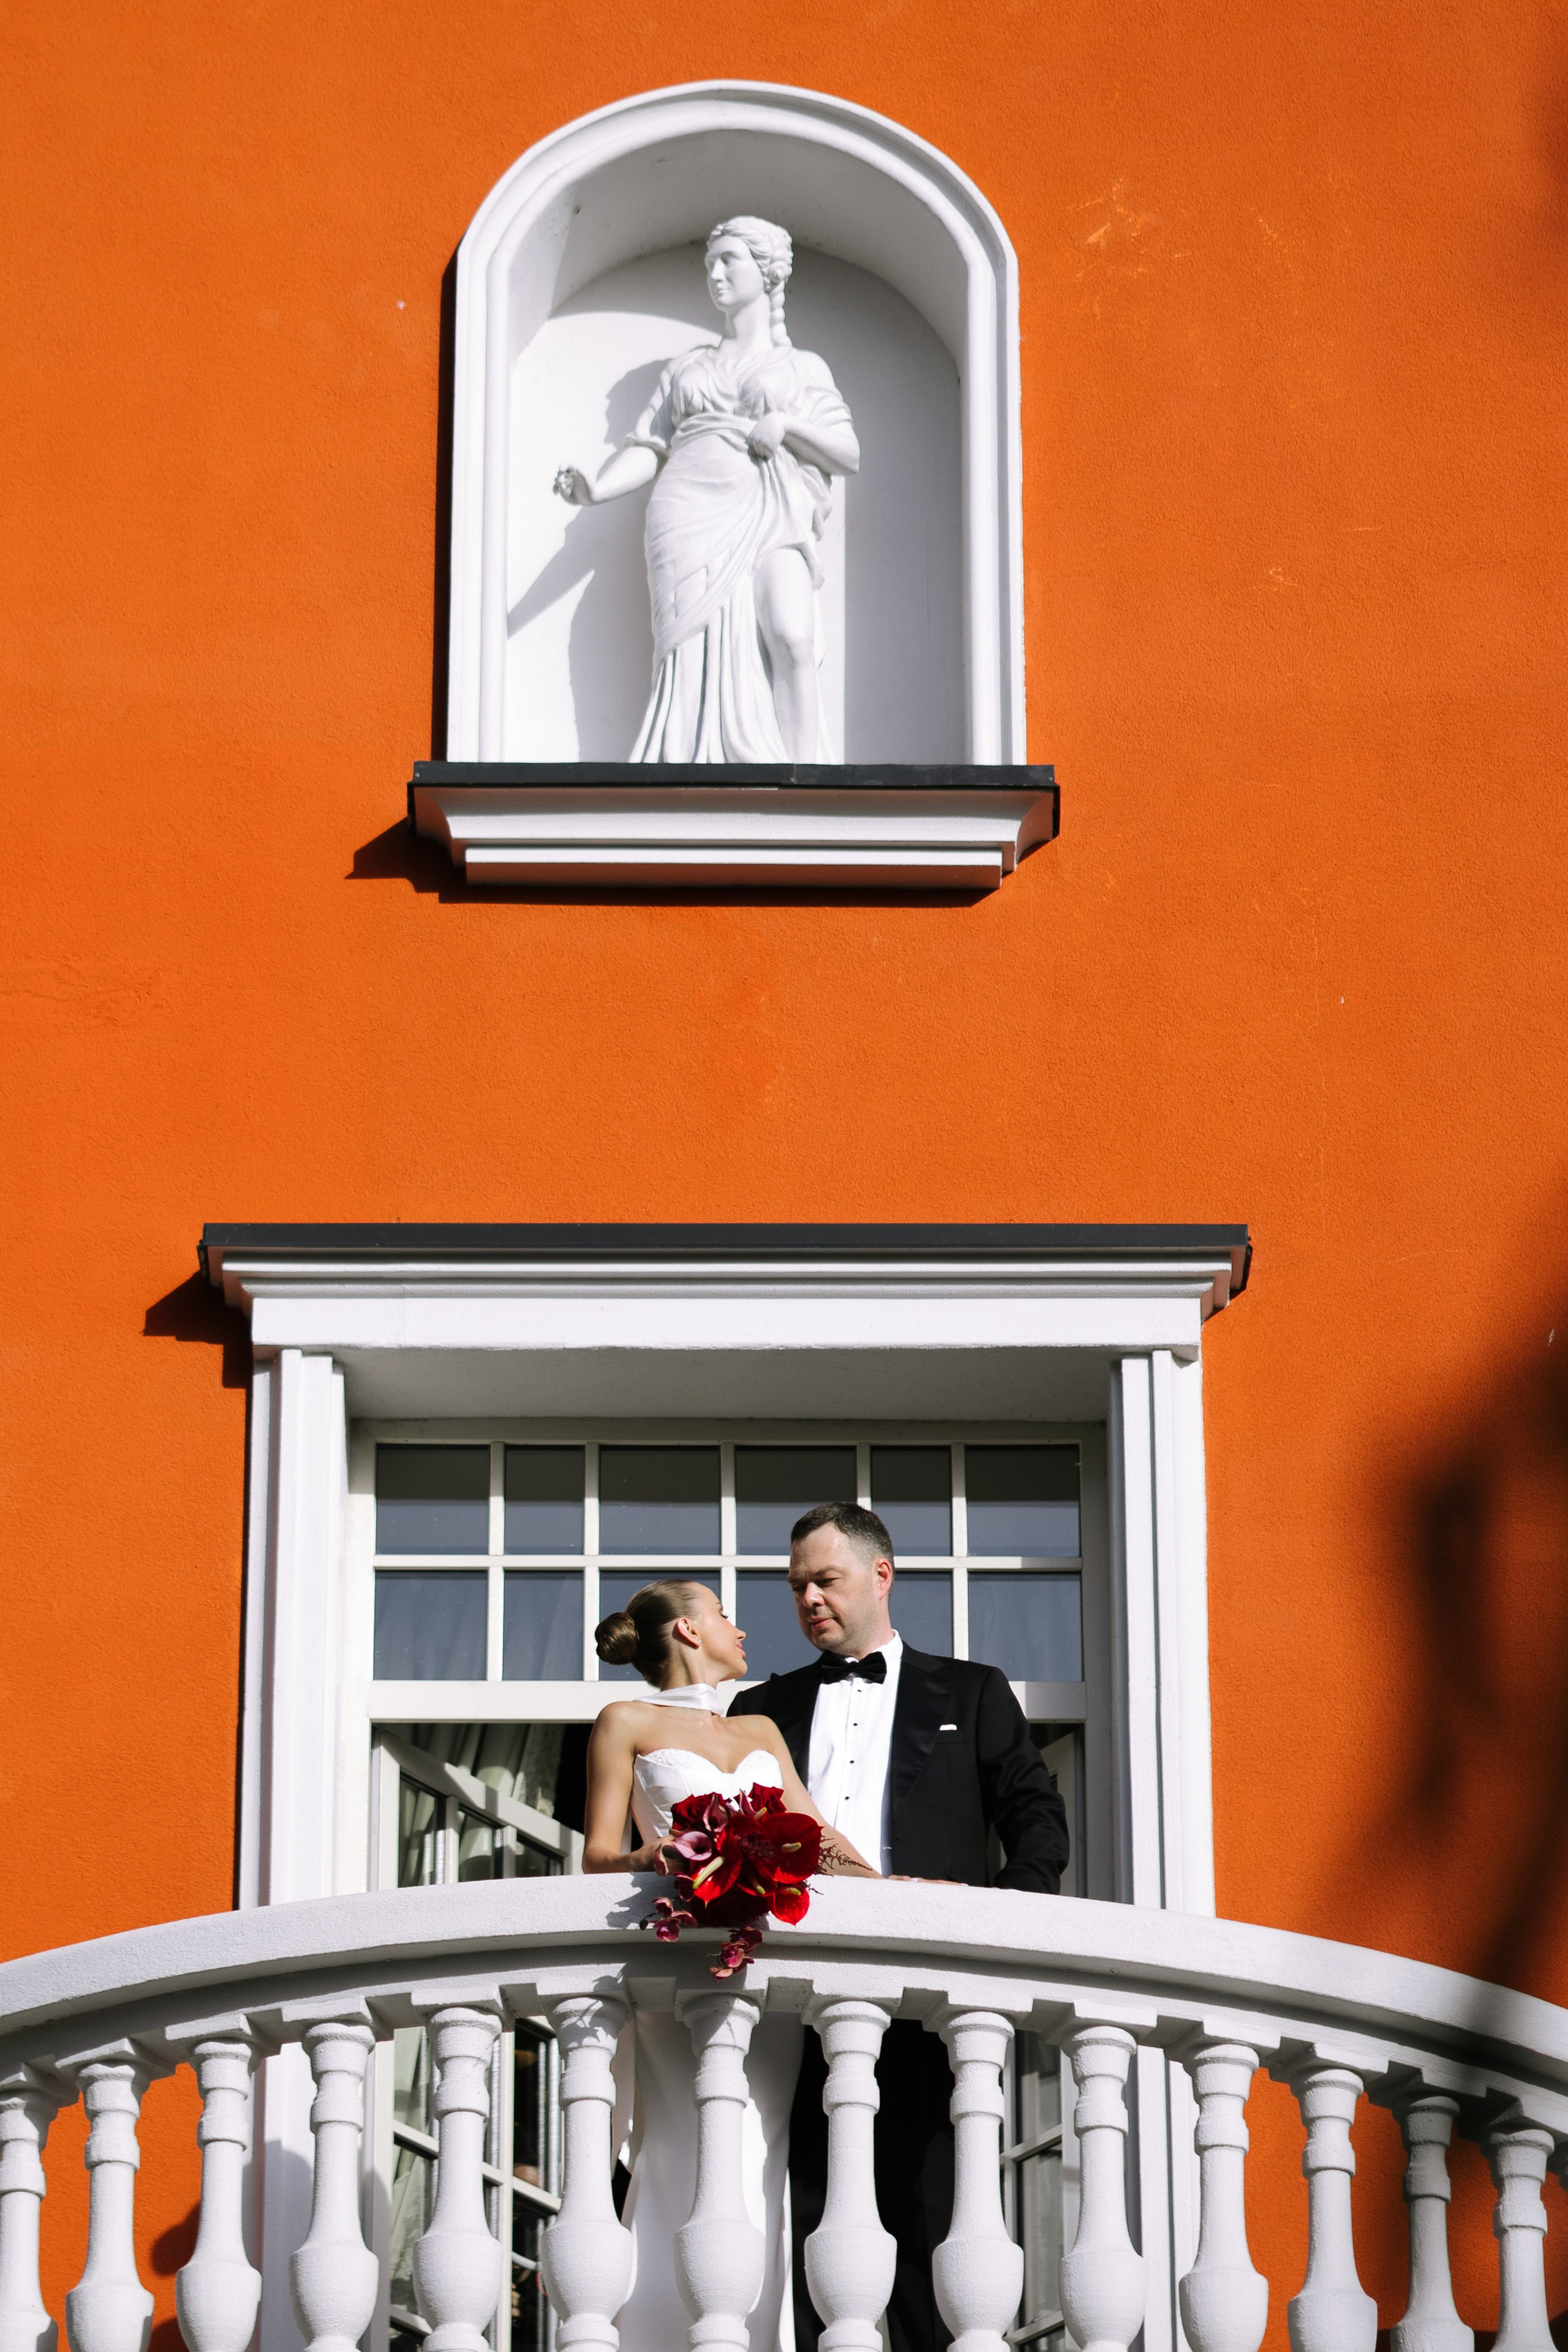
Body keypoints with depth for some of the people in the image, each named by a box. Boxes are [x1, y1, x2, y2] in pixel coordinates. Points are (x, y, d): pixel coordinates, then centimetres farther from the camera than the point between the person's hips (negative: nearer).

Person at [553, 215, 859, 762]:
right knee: (699, 668, -17)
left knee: (790, 638, -29)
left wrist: (787, 424, -4)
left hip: (771, 522, -2)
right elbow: (647, 452, 15)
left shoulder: (805, 370, 20)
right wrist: (594, 490, -5)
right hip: (693, 522, 2)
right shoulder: (686, 368, 25)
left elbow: (850, 456, 13)